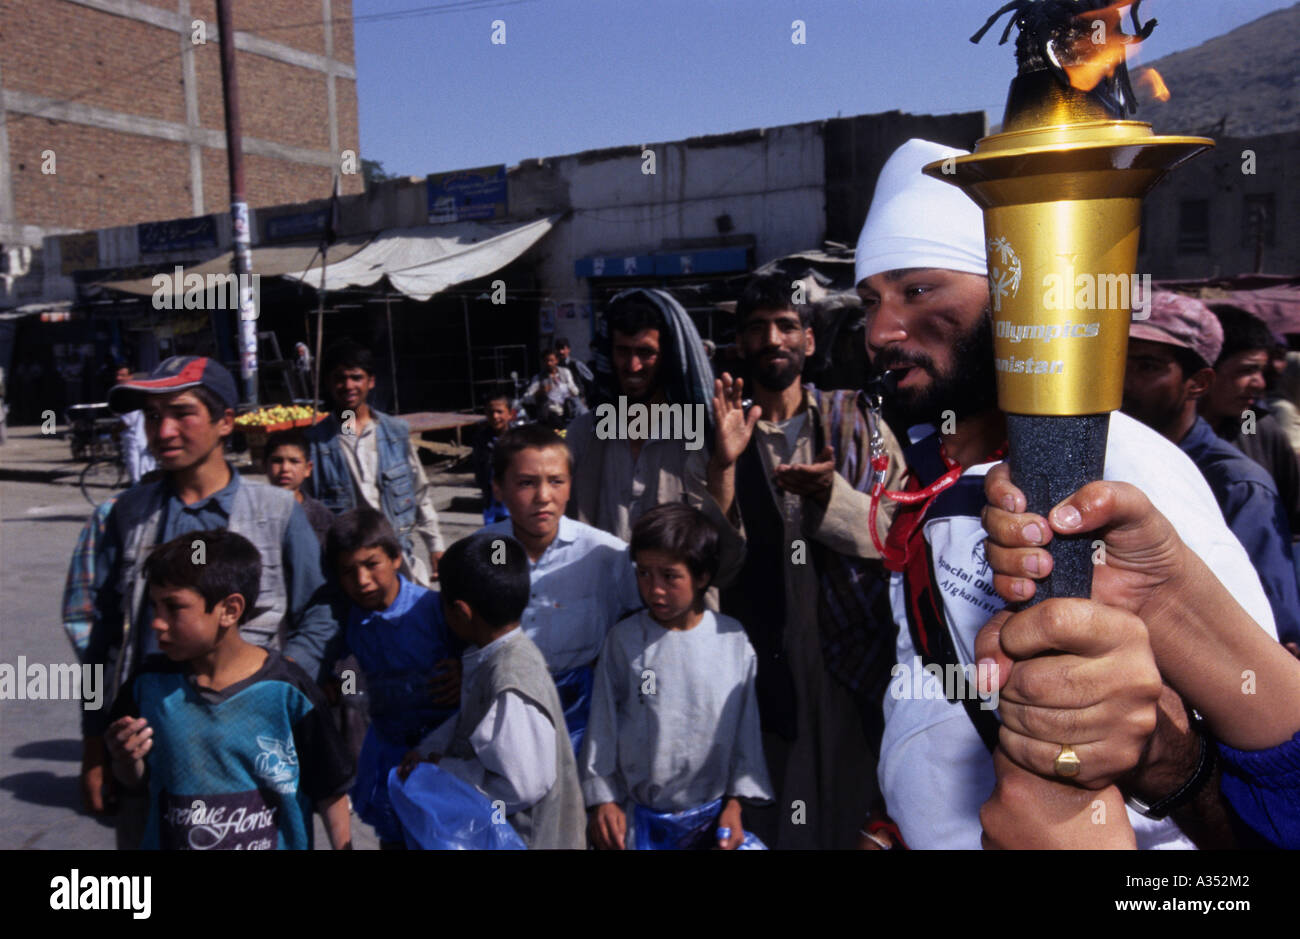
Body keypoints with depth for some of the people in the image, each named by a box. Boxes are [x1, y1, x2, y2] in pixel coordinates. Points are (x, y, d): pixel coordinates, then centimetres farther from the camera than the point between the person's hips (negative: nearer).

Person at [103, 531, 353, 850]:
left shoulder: (288, 691, -19)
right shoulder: (150, 684, -9)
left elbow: (330, 793, -10)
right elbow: (134, 781, 5)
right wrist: (126, 760, -15)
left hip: (279, 841, -3)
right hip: (167, 841, 3)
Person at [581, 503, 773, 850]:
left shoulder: (733, 639, -5)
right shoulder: (623, 640, -8)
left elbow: (746, 726, 2)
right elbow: (602, 724, -2)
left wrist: (735, 802, 2)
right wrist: (603, 800, -2)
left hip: (713, 813, 1)